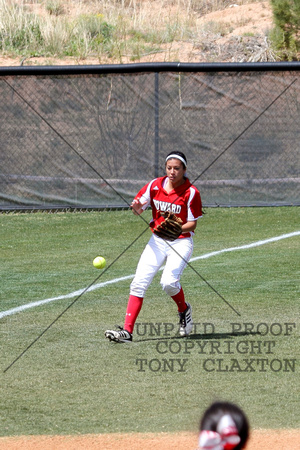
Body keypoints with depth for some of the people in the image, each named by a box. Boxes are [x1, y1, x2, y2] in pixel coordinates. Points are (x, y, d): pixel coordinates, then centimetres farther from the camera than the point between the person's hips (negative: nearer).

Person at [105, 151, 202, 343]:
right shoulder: (155, 185, 0)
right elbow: (138, 209, 5)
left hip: (181, 242, -4)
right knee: (139, 282, -11)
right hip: (157, 241, 4)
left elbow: (192, 225, -9)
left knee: (169, 282, -23)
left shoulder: (191, 192, -11)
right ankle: (127, 331, -13)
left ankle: (184, 309, 10)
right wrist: (137, 208, -20)